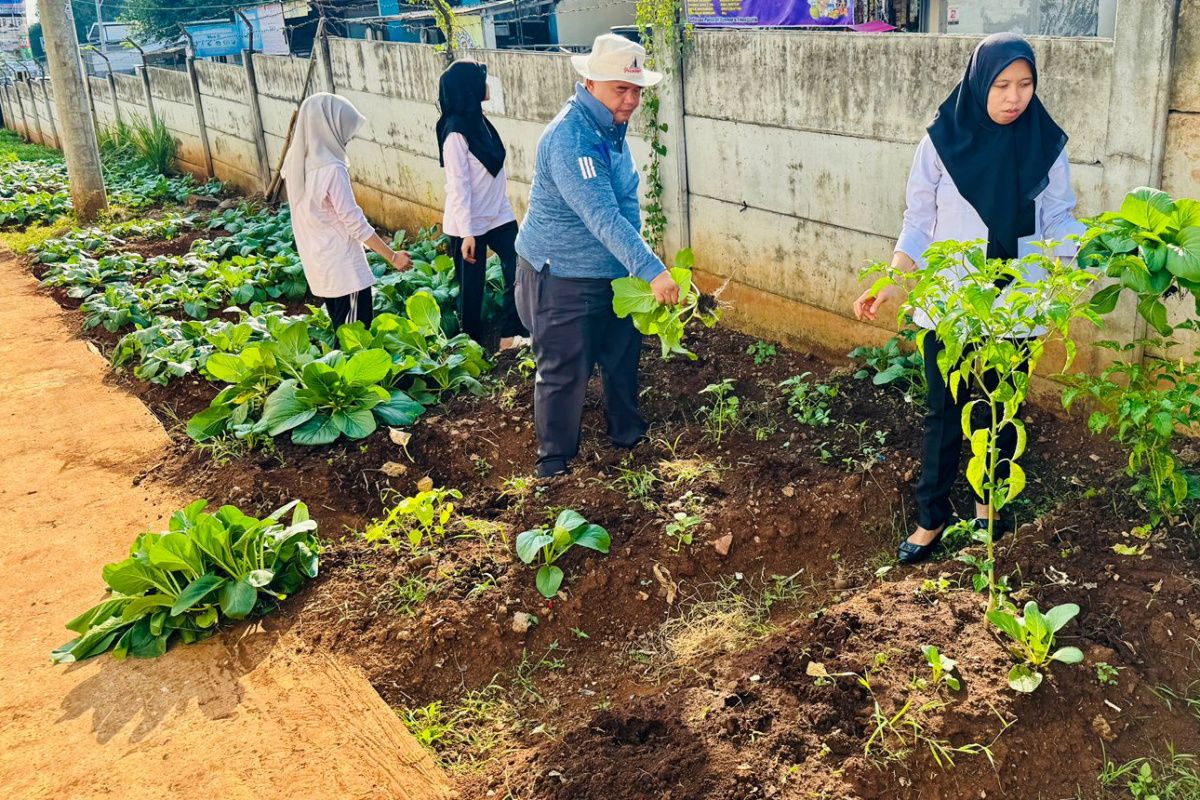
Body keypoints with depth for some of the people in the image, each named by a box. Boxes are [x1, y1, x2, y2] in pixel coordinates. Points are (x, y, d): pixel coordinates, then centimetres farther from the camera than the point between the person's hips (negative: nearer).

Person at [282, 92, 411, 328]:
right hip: (342, 265, -9)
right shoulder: (332, 169, -22)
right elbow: (355, 224, -20)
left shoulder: (296, 162, 3)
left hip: (317, 262, 9)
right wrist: (393, 256, -13)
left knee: (341, 331, 18)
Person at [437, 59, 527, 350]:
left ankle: (510, 336, 13)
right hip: (470, 223, -7)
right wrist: (466, 234, -21)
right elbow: (457, 186, -20)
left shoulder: (480, 122, 6)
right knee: (472, 286, 6)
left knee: (519, 272, 2)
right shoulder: (455, 134, -19)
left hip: (498, 215, 8)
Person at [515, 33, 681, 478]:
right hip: (560, 278, -9)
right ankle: (555, 460, 19)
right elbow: (603, 217, -36)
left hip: (611, 271, 9)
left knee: (623, 356, 21)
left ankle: (627, 433, 41)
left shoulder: (613, 126, 4)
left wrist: (637, 259, 4)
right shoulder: (570, 139, -27)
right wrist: (651, 270, -42)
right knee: (565, 372, 1)